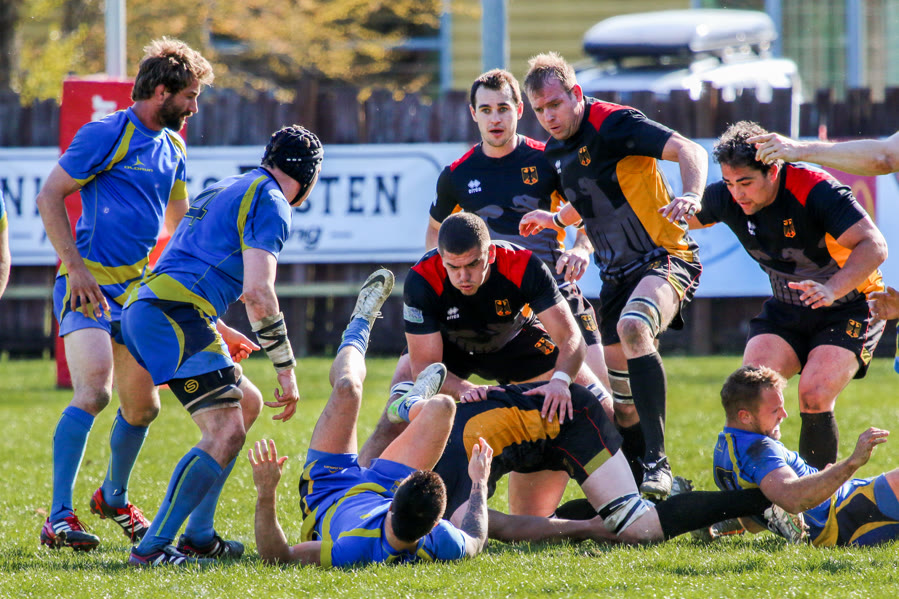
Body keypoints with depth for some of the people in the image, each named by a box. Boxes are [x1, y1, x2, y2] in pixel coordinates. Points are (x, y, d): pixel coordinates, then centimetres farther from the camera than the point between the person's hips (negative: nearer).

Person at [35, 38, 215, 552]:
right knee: (93, 392, -23)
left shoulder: (172, 147, 14)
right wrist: (75, 266, -17)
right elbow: (50, 195, -11)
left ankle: (114, 498, 37)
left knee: (143, 404, 13)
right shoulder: (107, 134, -11)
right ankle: (59, 518, -22)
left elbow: (179, 221, 27)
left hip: (137, 287, 8)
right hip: (89, 285, -8)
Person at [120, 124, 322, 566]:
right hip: (174, 315, -10)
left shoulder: (226, 190, 28)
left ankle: (199, 537, 18)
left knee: (247, 402, 21)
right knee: (225, 434, -16)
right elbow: (257, 292, -14)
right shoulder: (271, 204, -2)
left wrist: (223, 334, 45)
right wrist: (286, 368, -10)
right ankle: (153, 546, -23)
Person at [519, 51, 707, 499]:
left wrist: (691, 195, -43)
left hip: (665, 257, -9)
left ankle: (657, 461, -37)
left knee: (632, 326, -36)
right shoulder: (555, 150, 10)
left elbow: (690, 151, -25)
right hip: (617, 273, 9)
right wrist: (554, 220, 12)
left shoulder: (614, 124, -15)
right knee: (617, 382, 11)